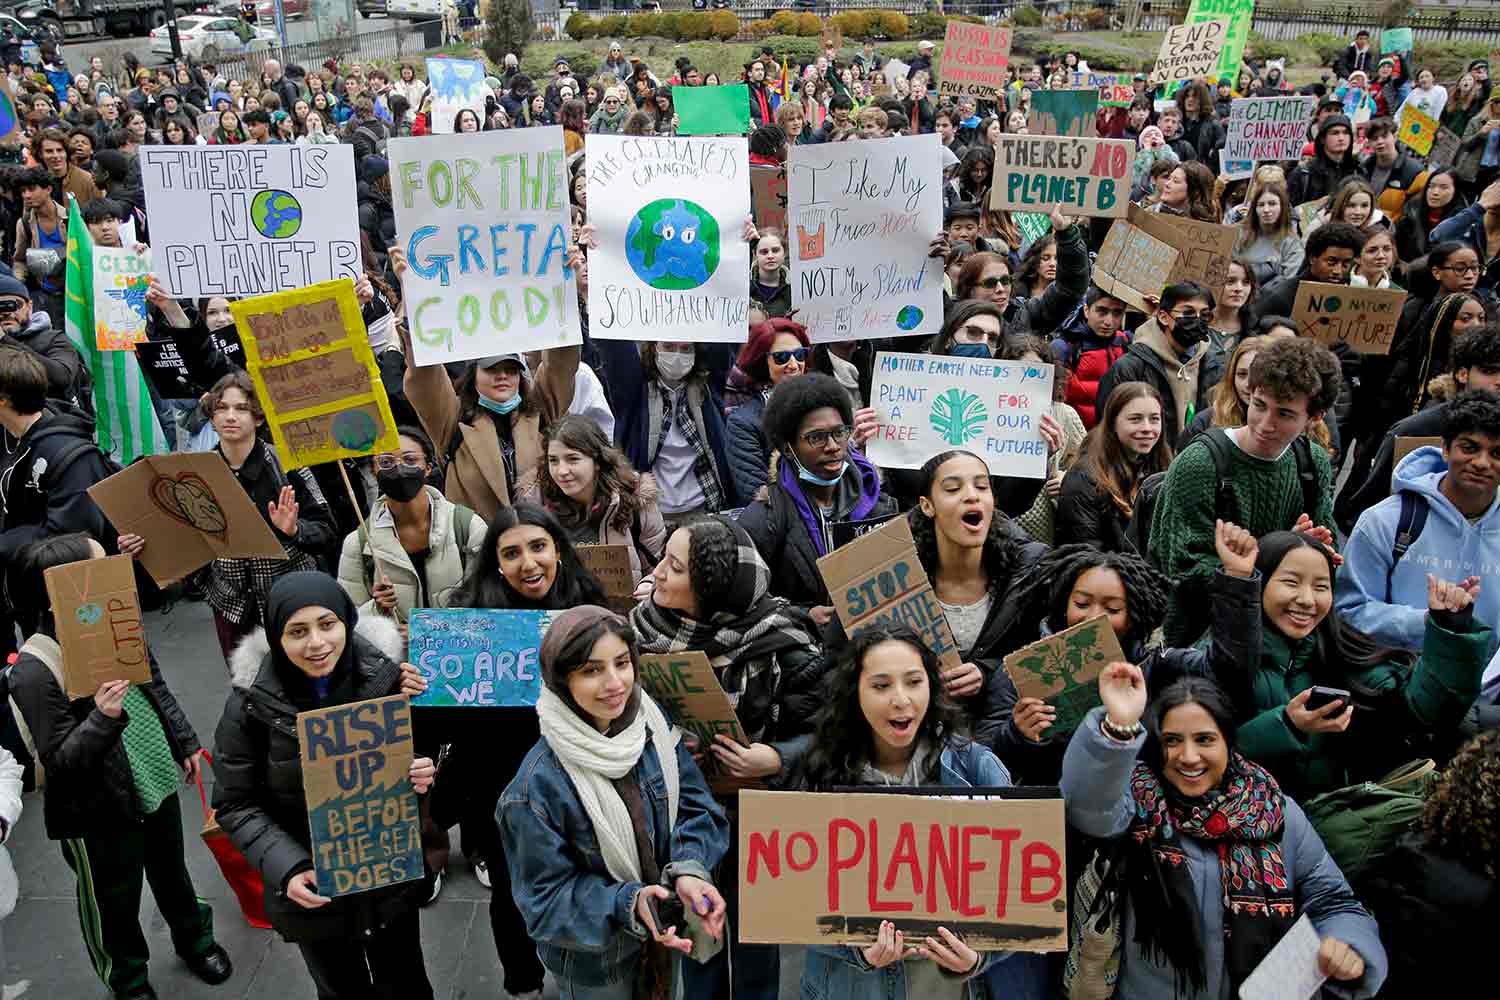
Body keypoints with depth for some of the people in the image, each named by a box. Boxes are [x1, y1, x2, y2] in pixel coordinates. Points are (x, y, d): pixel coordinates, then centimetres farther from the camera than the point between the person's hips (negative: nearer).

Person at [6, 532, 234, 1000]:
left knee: (171, 871, 28)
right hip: (99, 815, -5)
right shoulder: (34, 672, -27)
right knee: (115, 901, 19)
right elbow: (58, 760, -23)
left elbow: (157, 689, 7)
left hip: (156, 784, 6)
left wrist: (185, 743, 16)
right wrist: (103, 718, -39)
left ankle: (193, 938, 53)